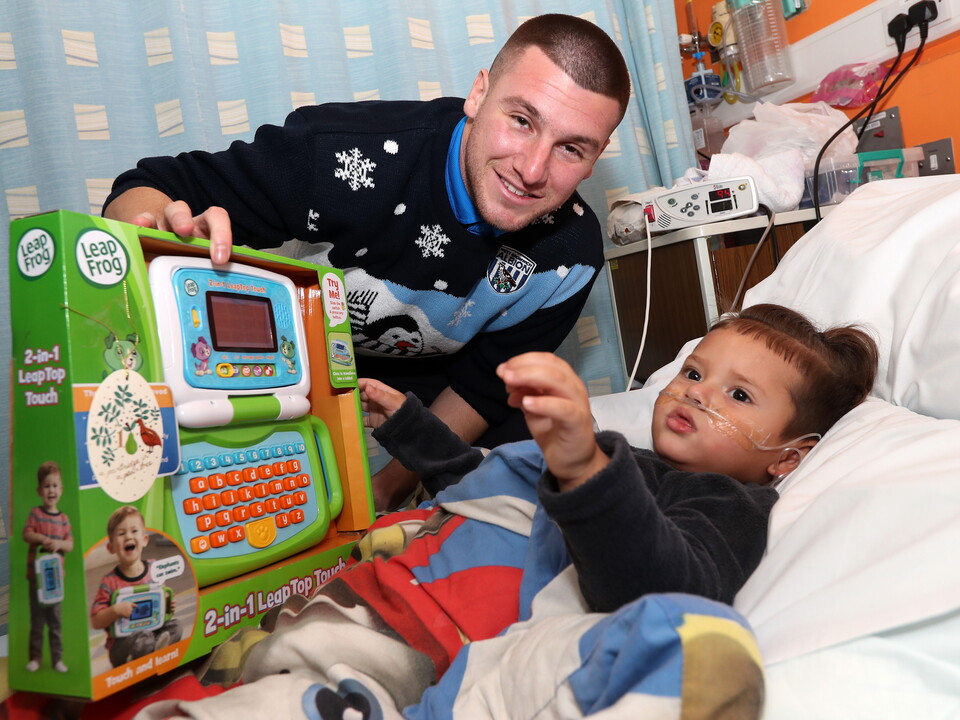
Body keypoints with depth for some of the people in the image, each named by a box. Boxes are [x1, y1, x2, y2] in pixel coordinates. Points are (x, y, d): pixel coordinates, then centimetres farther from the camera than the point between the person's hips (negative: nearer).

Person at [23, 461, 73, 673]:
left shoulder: (64, 518, 3)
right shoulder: (35, 513, -3)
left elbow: (70, 544, 0)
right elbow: (27, 534, -12)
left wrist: (59, 544, -20)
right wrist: (42, 539, -28)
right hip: (36, 573, -2)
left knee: (55, 619, 8)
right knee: (37, 618, 7)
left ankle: (57, 658, 15)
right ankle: (35, 657, 19)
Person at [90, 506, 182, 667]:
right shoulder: (110, 582, -11)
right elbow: (95, 622, -10)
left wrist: (168, 605, -4)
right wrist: (115, 610, -27)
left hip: (153, 628, 5)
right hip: (122, 641, -5)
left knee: (174, 625, -18)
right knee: (141, 638, -34)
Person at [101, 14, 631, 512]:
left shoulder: (571, 258, -20)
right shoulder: (346, 154, -35)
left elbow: (483, 384, -8)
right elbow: (145, 191, -26)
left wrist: (387, 487, -13)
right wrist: (166, 235, -51)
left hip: (425, 384, 4)